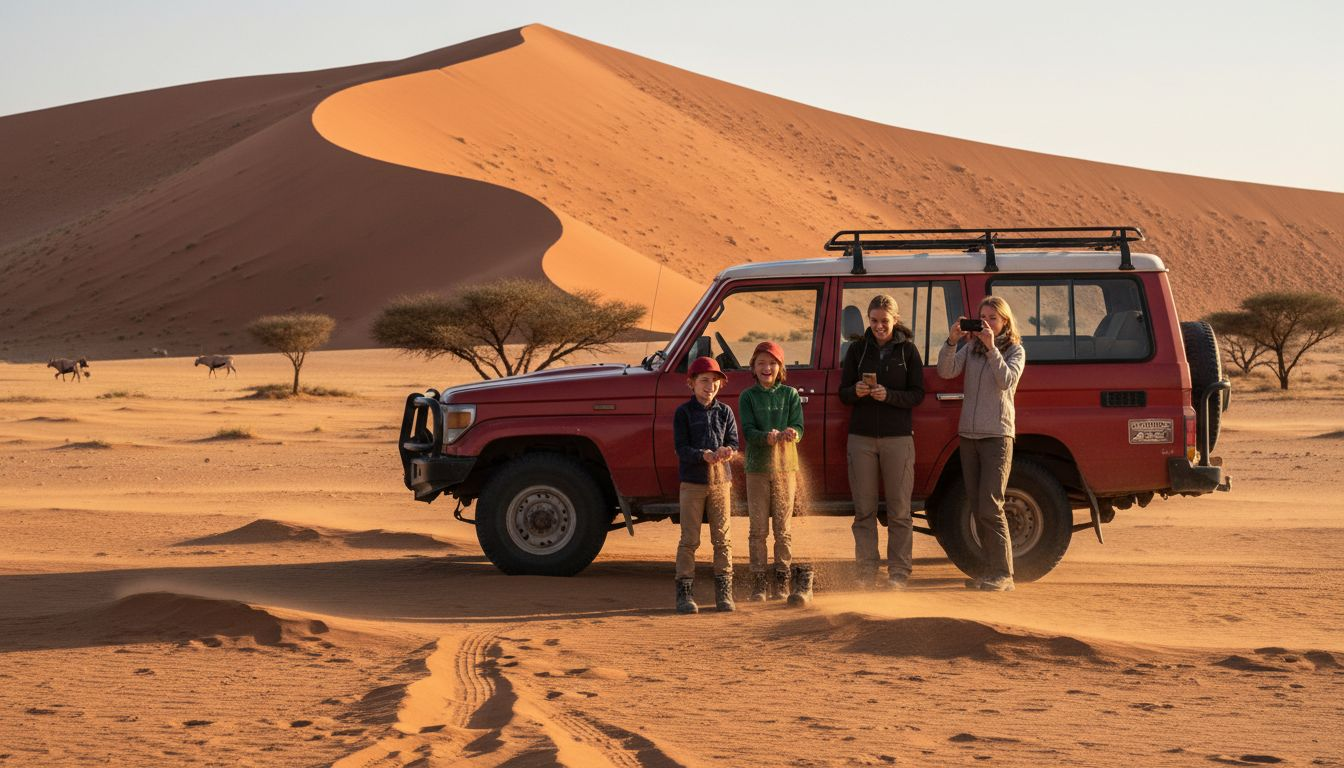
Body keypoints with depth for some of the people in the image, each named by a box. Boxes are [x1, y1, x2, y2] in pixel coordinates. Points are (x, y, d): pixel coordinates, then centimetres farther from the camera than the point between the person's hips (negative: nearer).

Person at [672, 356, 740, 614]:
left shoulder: (725, 412, 8)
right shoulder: (683, 413, -1)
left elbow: (733, 441, 3)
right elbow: (681, 448, -8)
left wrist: (727, 451, -21)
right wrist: (703, 455, -26)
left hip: (720, 479, 3)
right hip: (693, 480, -3)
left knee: (722, 539, 6)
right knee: (689, 539, -2)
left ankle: (724, 592, 12)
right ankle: (684, 592, 1)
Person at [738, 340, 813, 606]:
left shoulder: (790, 394, 6)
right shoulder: (748, 397, 4)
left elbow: (799, 427, -1)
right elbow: (748, 431, -7)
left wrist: (791, 434, -25)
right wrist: (767, 436, -27)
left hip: (785, 465, 1)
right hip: (757, 467, -1)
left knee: (782, 527, 4)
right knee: (758, 528, 0)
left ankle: (781, 581, 10)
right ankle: (759, 582, 5)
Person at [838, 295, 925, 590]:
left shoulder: (907, 350, 2)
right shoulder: (858, 349, 7)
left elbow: (918, 394, -1)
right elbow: (843, 393, 8)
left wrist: (888, 395, -17)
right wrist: (856, 392, -14)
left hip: (898, 436, -2)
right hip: (861, 436, 2)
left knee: (899, 511, -1)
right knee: (864, 510, 3)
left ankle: (898, 574, 4)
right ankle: (867, 573, 7)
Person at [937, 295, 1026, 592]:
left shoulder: (1015, 350, 1)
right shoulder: (970, 347, 10)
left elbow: (1007, 381, -17)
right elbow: (946, 371, -4)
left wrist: (992, 348, -23)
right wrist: (951, 341, -17)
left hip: (997, 435, -5)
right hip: (969, 434, 5)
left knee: (990, 506, -12)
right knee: (977, 508, 6)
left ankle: (1003, 574, -9)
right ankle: (990, 570, 12)